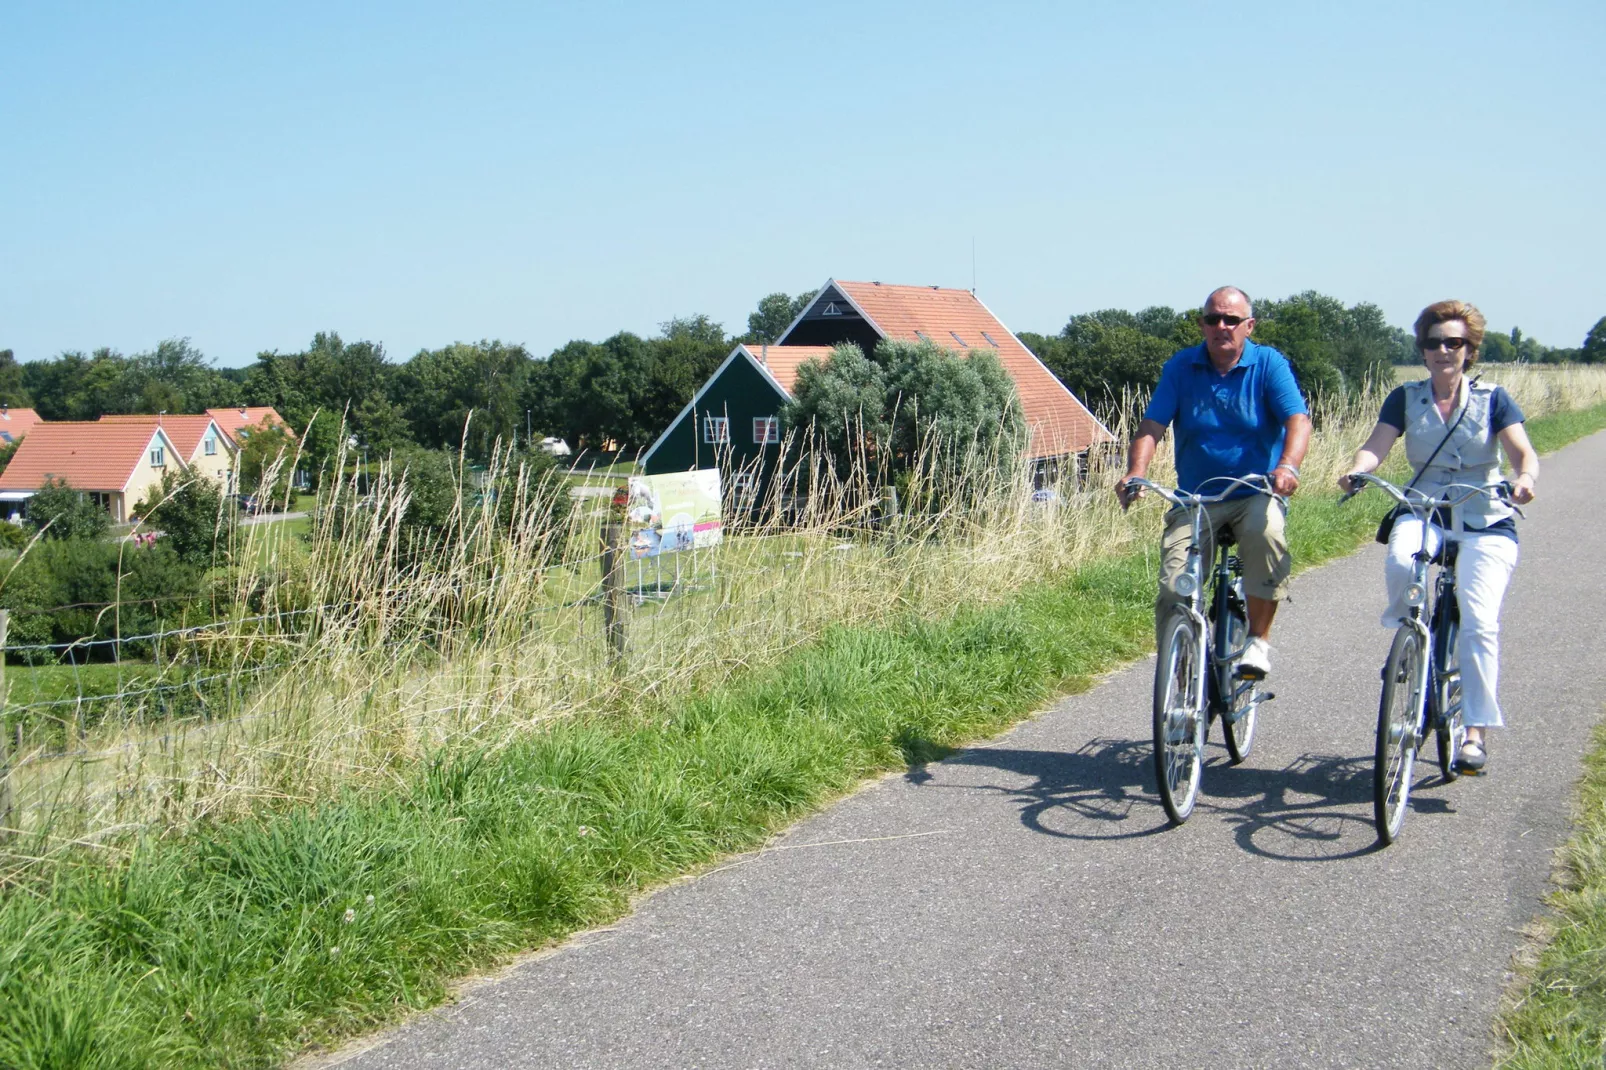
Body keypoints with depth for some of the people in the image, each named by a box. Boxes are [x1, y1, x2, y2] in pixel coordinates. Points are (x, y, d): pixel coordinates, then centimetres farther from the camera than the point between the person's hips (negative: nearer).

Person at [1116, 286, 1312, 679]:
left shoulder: (1269, 364, -3)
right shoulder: (1181, 366, 2)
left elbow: (1298, 420, -15)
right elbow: (1152, 426, -6)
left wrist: (1287, 467, -36)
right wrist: (1135, 474, -25)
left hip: (1256, 493, -2)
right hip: (1196, 498, 2)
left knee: (1266, 534, -36)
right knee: (1173, 589, -15)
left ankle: (1258, 641, -18)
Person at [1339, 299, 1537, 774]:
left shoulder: (1492, 399, 2)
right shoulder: (1406, 399, 6)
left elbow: (1523, 452, -11)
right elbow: (1376, 445, -8)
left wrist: (1525, 478, -35)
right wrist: (1356, 469, -32)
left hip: (1485, 523, -1)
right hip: (1423, 513, 1)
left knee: (1479, 620, -18)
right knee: (1399, 562, -34)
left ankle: (1476, 730, -11)